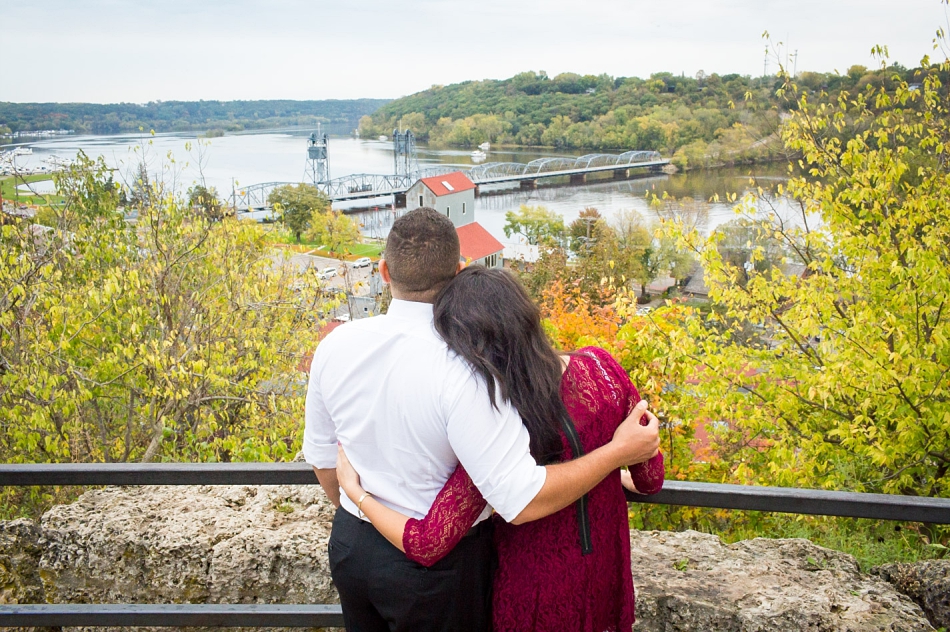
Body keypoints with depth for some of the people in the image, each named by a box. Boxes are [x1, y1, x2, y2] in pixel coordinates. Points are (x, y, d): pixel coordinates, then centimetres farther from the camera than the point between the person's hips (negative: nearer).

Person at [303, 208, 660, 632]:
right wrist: (619, 451, -21)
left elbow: (321, 456, 2)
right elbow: (523, 501, -31)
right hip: (435, 566, -5)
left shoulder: (335, 345, -11)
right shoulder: (465, 369, -31)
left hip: (350, 547, 5)